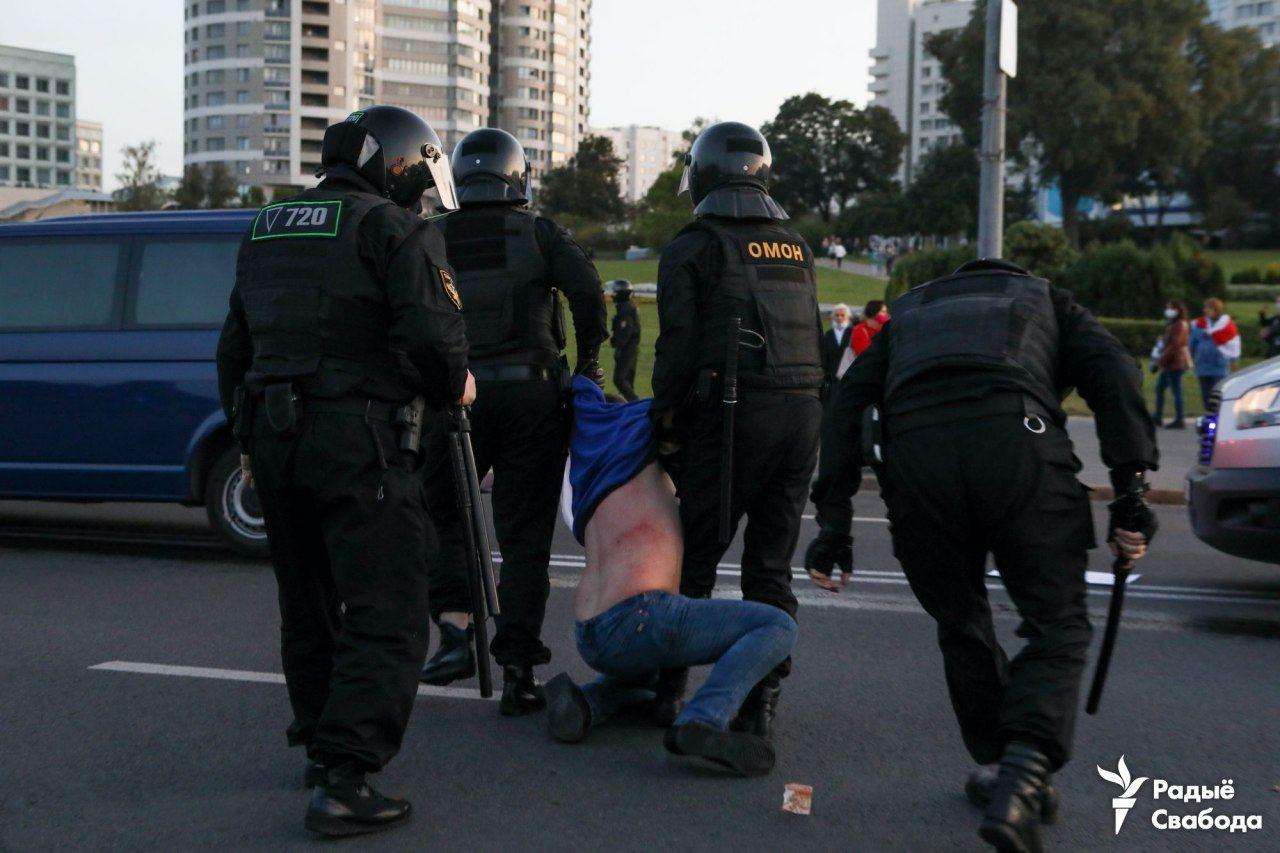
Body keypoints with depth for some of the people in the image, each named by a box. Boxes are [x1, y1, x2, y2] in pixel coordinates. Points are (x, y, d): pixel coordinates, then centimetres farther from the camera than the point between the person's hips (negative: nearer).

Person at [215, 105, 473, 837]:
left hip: (273, 439, 8)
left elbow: (235, 347, 23)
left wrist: (250, 434, 31)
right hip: (356, 442, -8)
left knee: (310, 607, 21)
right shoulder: (395, 229, -6)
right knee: (386, 618, -4)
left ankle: (323, 745, 33)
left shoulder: (268, 230, 19)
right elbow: (430, 334, -16)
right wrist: (456, 384, 4)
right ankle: (344, 781, -9)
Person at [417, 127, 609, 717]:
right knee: (524, 534, 5)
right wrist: (588, 360, -2)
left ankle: (456, 629, -2)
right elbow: (585, 285, -13)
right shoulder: (540, 233, 4)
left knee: (441, 516, 18)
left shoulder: (433, 241, 9)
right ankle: (518, 671, 3)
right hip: (533, 397, -1)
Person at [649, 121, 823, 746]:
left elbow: (679, 341, -7)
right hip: (804, 412, 5)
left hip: (734, 413, -5)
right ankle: (762, 700, 10)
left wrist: (666, 414, 5)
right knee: (771, 566, 9)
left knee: (695, 556, 6)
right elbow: (813, 337, 15)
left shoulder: (694, 246, 1)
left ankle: (668, 689, 11)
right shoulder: (796, 247, 19)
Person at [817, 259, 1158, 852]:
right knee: (1057, 627, 8)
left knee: (961, 625, 21)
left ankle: (998, 771, 26)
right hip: (1018, 443, -2)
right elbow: (1114, 376, 12)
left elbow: (849, 402, 23)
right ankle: (1020, 784, -10)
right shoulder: (1047, 301, 34)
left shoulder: (909, 311, 39)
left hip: (913, 456, 2)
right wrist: (1131, 494, 5)